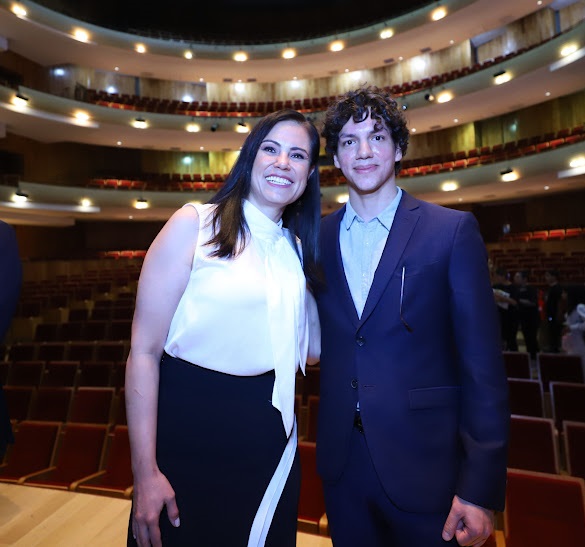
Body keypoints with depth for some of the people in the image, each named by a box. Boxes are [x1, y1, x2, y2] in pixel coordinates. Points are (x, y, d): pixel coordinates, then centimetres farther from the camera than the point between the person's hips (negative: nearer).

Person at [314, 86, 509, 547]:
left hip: (423, 464, -3)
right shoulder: (319, 237, 2)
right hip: (341, 465, 3)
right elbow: (321, 341, 8)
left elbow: (483, 365, -10)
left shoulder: (452, 230, -8)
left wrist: (481, 487, -11)